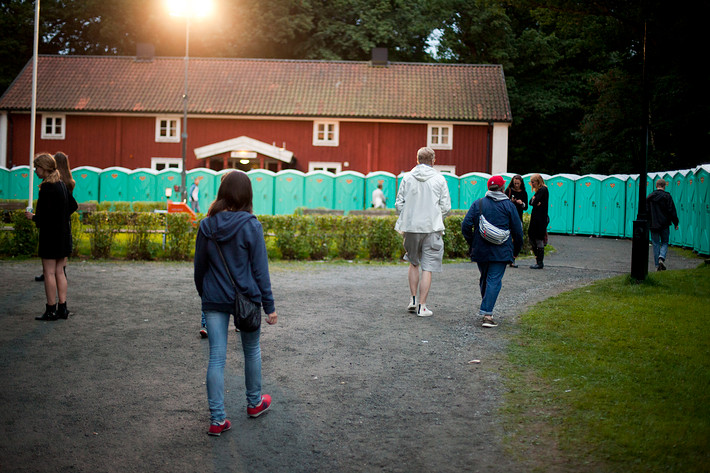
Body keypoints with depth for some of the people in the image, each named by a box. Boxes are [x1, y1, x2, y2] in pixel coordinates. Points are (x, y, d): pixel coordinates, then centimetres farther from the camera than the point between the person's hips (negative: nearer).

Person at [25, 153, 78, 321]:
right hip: (64, 234, 8)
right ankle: (62, 308, 14)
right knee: (59, 272, 12)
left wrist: (32, 217, -3)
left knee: (49, 272, -1)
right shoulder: (61, 184, 9)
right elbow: (73, 205, 19)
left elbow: (44, 216, -20)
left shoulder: (46, 188, -17)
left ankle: (51, 310, 3)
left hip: (50, 234, -8)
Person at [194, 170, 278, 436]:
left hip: (214, 301, 2)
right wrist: (269, 305, -2)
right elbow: (260, 269, -9)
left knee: (216, 358, 4)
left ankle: (217, 419, 5)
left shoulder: (206, 226, -2)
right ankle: (254, 403, 36)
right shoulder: (251, 226, -12)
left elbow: (199, 268, 6)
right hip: (246, 298, -2)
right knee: (252, 350, 18)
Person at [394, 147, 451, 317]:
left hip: (411, 227, 2)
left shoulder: (407, 177, 2)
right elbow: (446, 207, -1)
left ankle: (413, 299, 19)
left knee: (413, 263, 20)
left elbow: (399, 204, 3)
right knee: (428, 268, 1)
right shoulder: (439, 179, -2)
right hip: (432, 228, -2)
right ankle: (422, 306, 1)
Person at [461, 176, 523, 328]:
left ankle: (485, 308, 29)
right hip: (501, 251, -2)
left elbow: (466, 226, -1)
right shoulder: (509, 205, 1)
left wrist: (472, 244, 11)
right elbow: (517, 231, 2)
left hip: (480, 251, 3)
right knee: (494, 280, -5)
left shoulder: (478, 204, 4)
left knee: (484, 279, 19)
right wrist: (516, 250, 13)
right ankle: (487, 314, -15)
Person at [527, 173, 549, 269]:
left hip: (540, 218, -10)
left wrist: (534, 201, 4)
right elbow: (531, 202, 10)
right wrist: (536, 202, -9)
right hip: (535, 218, 10)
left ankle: (540, 262, 0)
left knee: (539, 240, -5)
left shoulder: (543, 190, -12)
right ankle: (539, 260, 19)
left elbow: (534, 202, -17)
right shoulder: (539, 190, 19)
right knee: (531, 238, 11)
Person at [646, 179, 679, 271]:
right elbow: (672, 211, -6)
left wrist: (647, 224, 15)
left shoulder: (649, 197, 4)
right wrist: (676, 223, 3)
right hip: (664, 225, -2)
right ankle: (662, 258, -14)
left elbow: (646, 211, 7)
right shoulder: (667, 196, -5)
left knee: (656, 244, 7)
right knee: (665, 243, 11)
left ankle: (657, 265, 5)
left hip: (653, 225, 2)